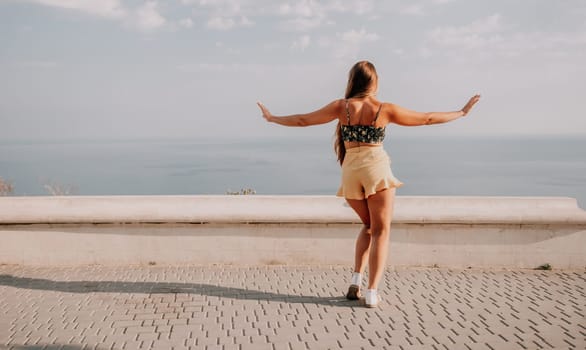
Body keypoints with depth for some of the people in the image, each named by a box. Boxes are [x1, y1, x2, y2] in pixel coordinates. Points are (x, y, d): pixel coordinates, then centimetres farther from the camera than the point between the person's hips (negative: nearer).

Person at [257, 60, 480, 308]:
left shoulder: (341, 106, 4)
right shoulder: (385, 109, 0)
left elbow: (303, 120, 8)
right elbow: (428, 119, 8)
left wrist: (272, 118, 23)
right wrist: (462, 112, 21)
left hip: (350, 171, 3)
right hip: (376, 168, -3)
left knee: (369, 226, 22)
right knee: (381, 231, 5)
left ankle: (356, 281, 12)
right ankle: (372, 293, -4)